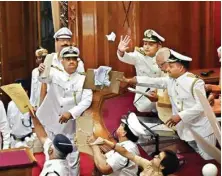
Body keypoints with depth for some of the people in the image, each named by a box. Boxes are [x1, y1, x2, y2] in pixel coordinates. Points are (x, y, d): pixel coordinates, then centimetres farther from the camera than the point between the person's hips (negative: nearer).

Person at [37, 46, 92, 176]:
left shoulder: (83, 79, 0)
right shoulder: (55, 74, 3)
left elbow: (87, 100, -12)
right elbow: (44, 77, -19)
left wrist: (71, 113, -24)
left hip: (70, 127, -1)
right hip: (51, 123, 1)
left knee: (73, 160, 6)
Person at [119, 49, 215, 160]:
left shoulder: (195, 82, -19)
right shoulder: (170, 81, 3)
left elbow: (201, 106, -23)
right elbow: (152, 82, -1)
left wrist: (180, 116, -24)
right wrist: (130, 80, -8)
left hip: (201, 128, -7)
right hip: (185, 128, 7)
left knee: (207, 159, 3)